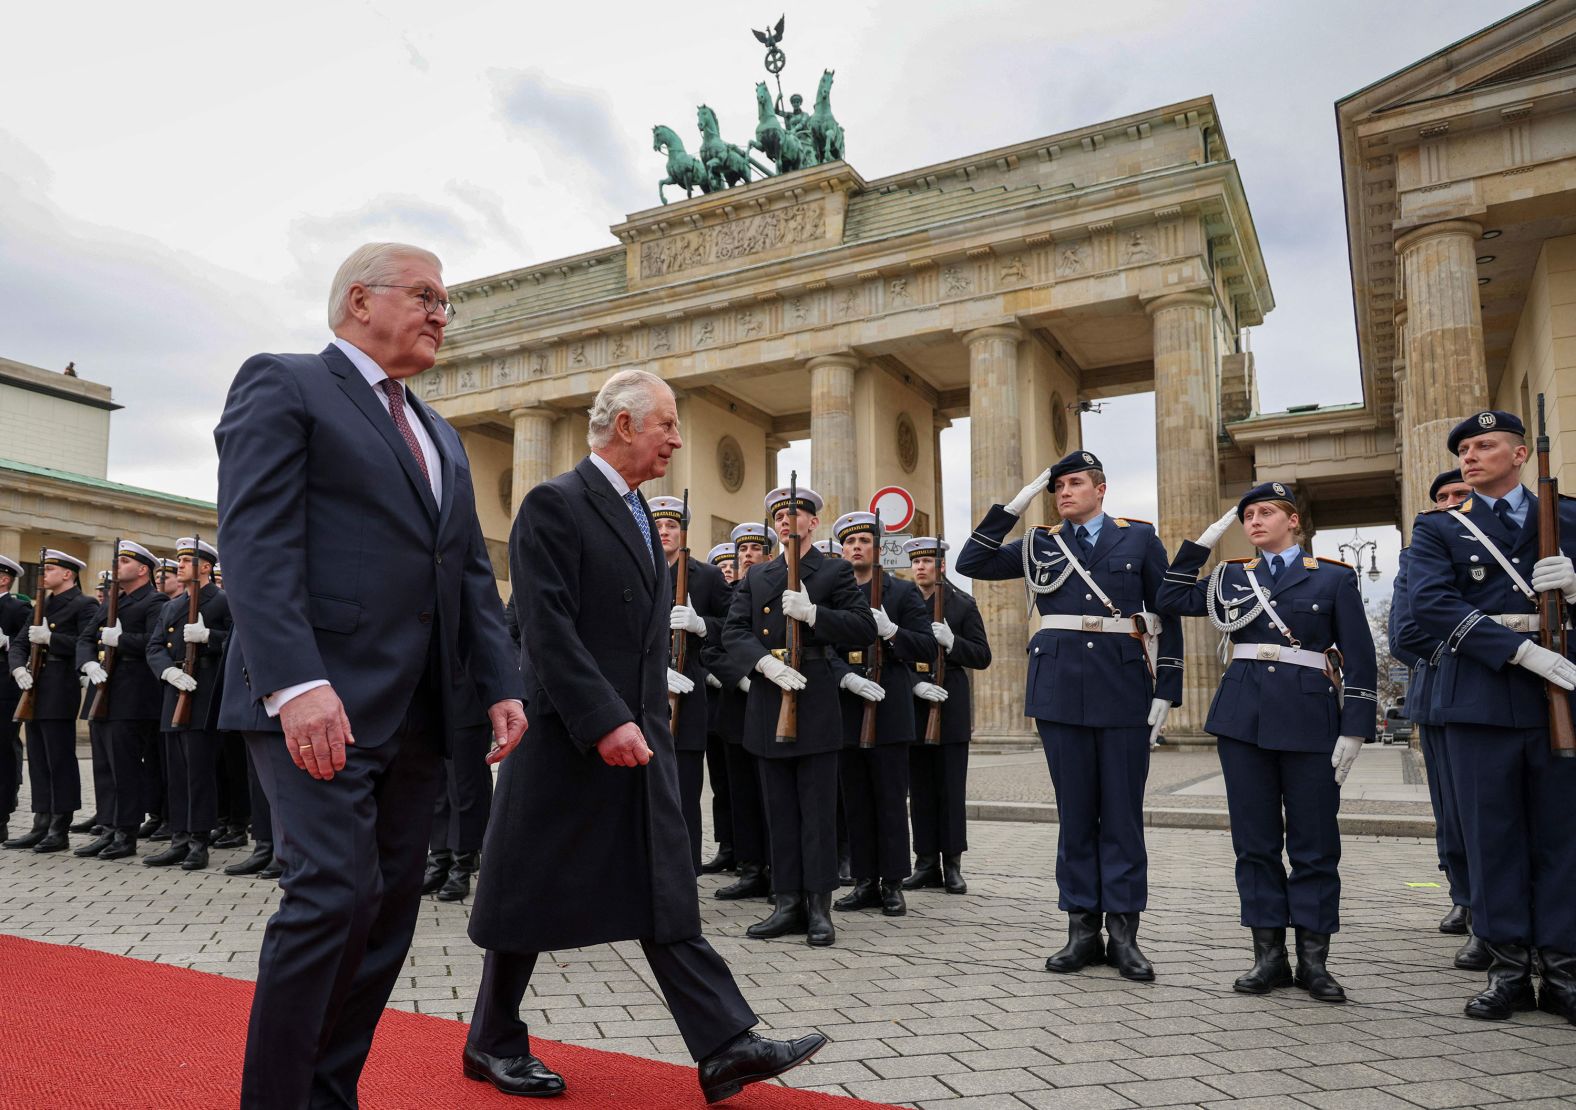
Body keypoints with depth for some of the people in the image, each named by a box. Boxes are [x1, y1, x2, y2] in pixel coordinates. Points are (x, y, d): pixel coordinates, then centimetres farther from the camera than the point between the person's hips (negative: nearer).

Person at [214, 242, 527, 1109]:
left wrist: (501, 684, 7)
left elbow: (473, 574, 20)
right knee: (334, 894, -13)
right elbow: (256, 542, -12)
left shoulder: (441, 438, 24)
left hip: (417, 714, 7)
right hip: (316, 704, -7)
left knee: (389, 910, 8)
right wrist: (297, 684, -23)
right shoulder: (281, 385, 2)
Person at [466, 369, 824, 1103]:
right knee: (532, 898, 7)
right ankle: (493, 1043, 26)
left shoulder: (639, 515, 15)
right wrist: (605, 721, -23)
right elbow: (547, 629, -19)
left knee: (668, 898, 6)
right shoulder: (554, 505, -11)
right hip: (568, 739, -7)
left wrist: (646, 721, 14)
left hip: (640, 737, 8)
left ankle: (726, 1047, 8)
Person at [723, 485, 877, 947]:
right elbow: (733, 632, 4)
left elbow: (864, 628, -7)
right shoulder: (755, 578, 16)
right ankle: (788, 904, 17)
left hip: (815, 704, -4)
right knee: (780, 811, 9)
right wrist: (765, 663, -14)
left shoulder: (836, 572, 4)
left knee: (818, 810, 0)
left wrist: (812, 612, -19)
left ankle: (819, 907, 8)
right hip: (767, 705, 4)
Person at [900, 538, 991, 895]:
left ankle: (952, 865, 9)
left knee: (951, 789, 1)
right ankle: (927, 863, 15)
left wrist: (951, 641, -17)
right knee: (920, 790, 6)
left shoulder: (963, 604, 3)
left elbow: (982, 657, 0)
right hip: (913, 708, 2)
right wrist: (915, 684, -15)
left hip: (951, 708, -2)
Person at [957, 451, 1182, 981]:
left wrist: (1166, 691, -2)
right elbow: (970, 563, 3)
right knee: (1075, 812, 6)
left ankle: (1123, 932, 13)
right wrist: (1012, 507, -2)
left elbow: (1165, 618, 5)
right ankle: (1083, 929, 15)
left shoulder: (1140, 538, 7)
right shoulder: (1040, 545, 12)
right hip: (1061, 691, 2)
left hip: (1124, 689, -1)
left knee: (1122, 813, 3)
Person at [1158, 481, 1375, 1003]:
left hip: (1309, 720, -2)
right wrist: (1201, 542, 7)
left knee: (1314, 844, 4)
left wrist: (1354, 731, -6)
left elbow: (1359, 660, 1)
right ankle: (1269, 955, 16)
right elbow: (1171, 600, 9)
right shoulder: (1233, 577, 12)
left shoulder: (1334, 577, 4)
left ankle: (1313, 960, 16)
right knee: (1255, 841, 6)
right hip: (1243, 719, 3)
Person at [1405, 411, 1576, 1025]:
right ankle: (1508, 969, 12)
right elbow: (1429, 603, -9)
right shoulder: (1438, 527, 7)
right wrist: (1523, 650, -17)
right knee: (1493, 834, 3)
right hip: (1481, 694, -2)